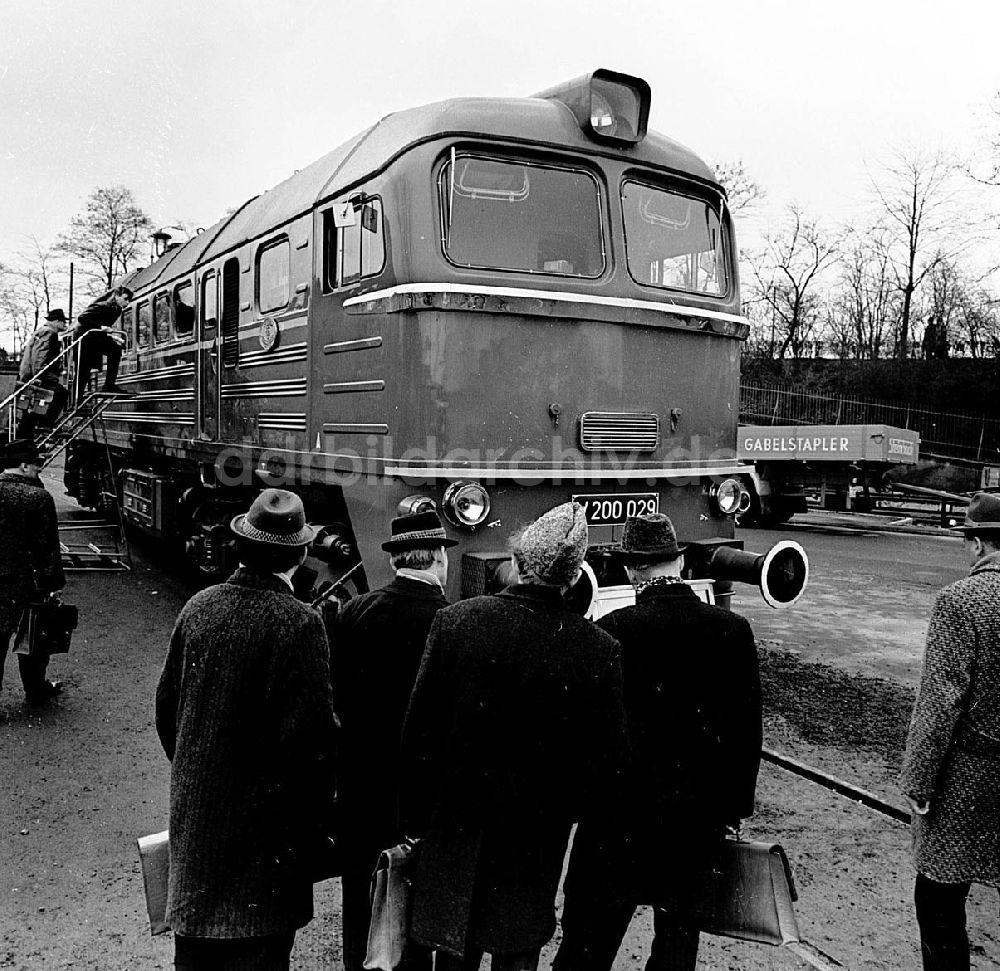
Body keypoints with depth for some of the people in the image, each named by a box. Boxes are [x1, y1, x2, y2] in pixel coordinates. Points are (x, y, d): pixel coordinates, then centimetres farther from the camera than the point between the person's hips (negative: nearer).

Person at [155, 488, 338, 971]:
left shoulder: (198, 606, -4)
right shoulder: (299, 623, -21)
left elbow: (167, 704, 6)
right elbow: (311, 732, -20)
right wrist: (314, 820, -7)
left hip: (194, 806, 5)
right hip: (264, 817, -5)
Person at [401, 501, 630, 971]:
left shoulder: (454, 620, -14)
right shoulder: (599, 650, -17)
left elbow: (418, 729, -8)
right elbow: (609, 760, -8)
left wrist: (416, 819, 4)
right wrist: (562, 809, 10)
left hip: (454, 827, 1)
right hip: (535, 839, -1)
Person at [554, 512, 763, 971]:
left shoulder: (611, 632, -16)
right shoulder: (734, 629, -5)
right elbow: (748, 730, 1)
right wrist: (735, 807, 12)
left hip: (622, 815, -3)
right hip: (702, 817, 3)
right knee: (680, 934, 19)